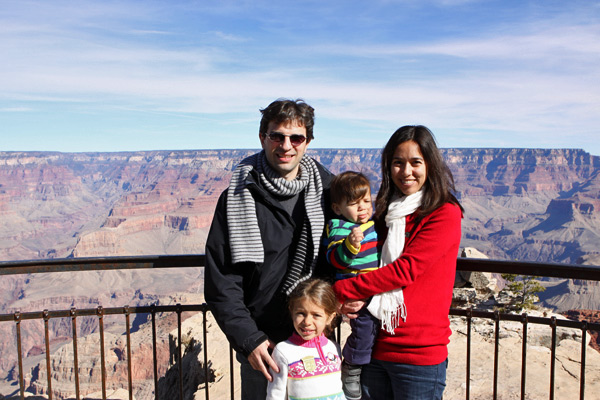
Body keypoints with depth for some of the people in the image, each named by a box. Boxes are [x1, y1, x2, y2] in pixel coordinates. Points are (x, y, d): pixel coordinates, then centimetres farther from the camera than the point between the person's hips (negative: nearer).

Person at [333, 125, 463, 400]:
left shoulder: (446, 214, -9)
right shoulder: (385, 212, 10)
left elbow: (405, 269, -18)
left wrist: (341, 290, -16)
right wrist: (350, 300, -7)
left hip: (420, 354, -5)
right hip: (374, 346, 6)